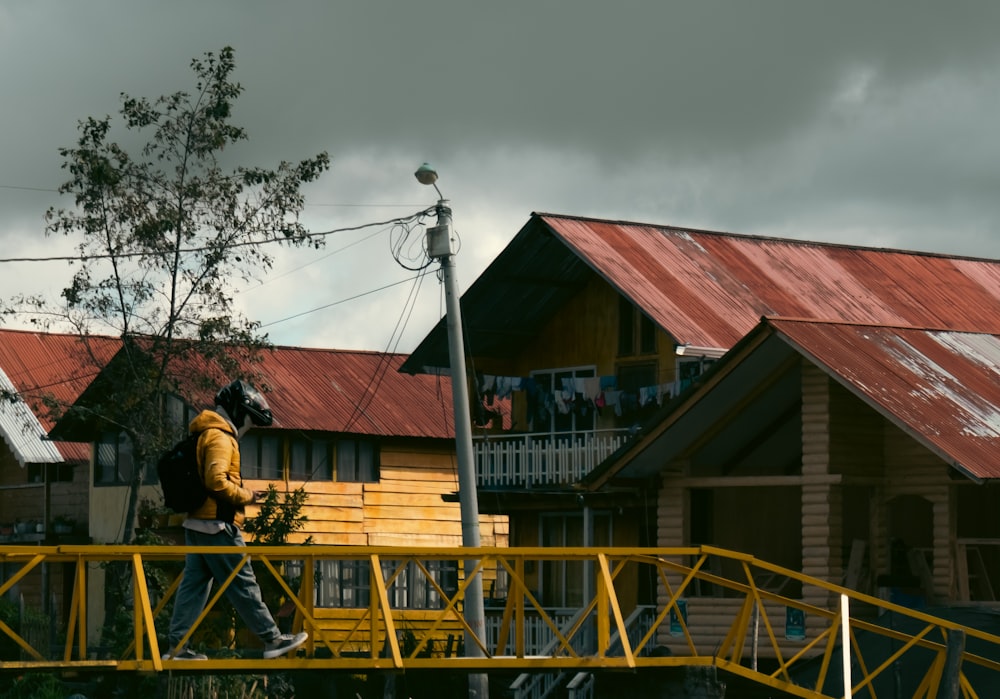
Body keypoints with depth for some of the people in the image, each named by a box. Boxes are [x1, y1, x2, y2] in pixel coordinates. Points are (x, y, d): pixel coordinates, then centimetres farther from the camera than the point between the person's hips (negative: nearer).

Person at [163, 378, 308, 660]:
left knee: (194, 584, 8)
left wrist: (240, 495, 15)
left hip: (197, 523, 10)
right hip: (218, 525, -10)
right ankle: (272, 639, 2)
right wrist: (246, 496, -11)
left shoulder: (206, 434, 20)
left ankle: (177, 646, 5)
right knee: (243, 584, -4)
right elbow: (217, 481, -24)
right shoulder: (220, 437, -13)